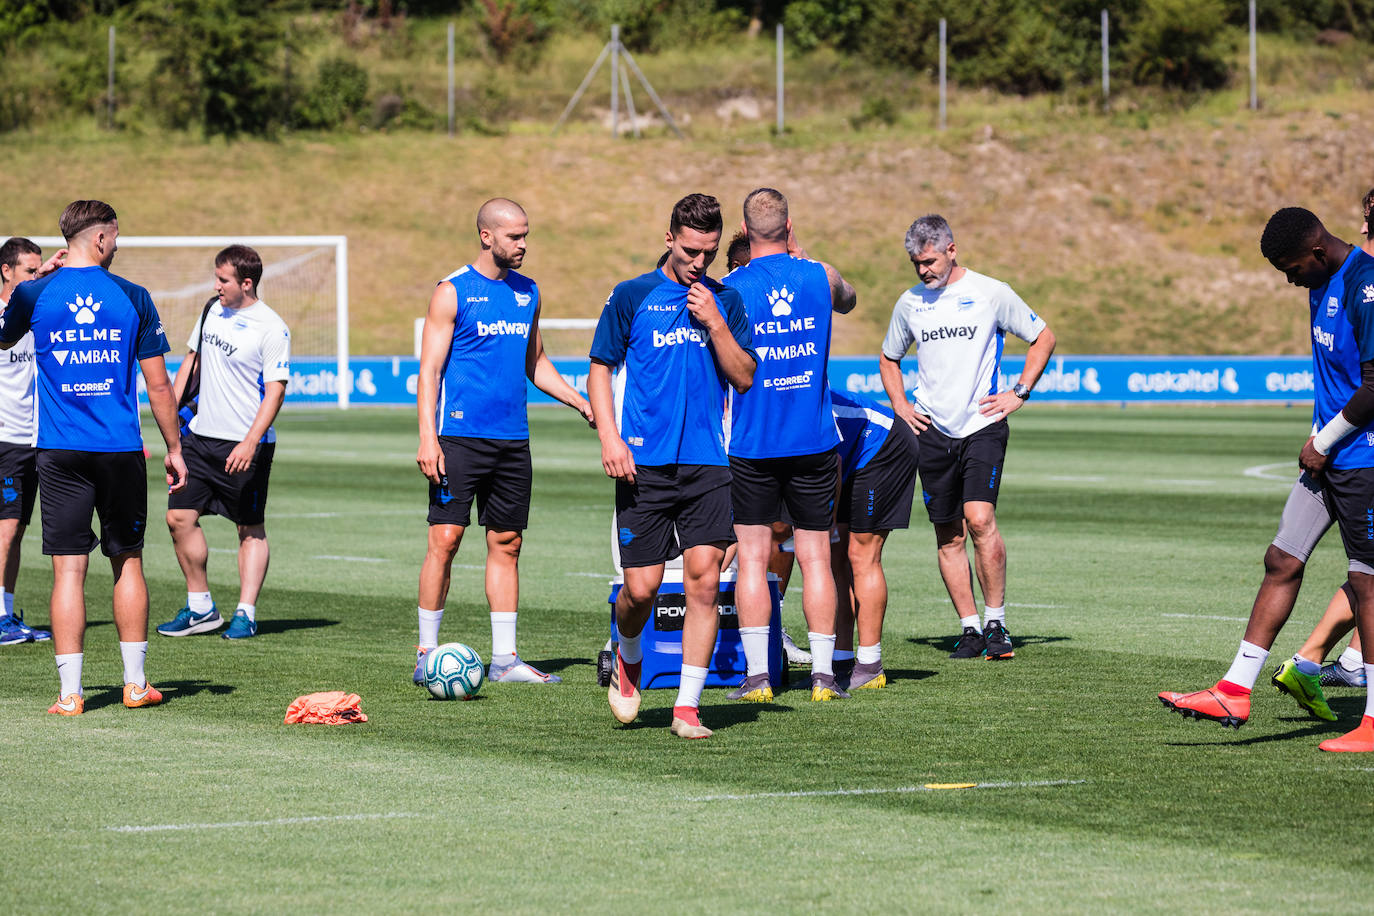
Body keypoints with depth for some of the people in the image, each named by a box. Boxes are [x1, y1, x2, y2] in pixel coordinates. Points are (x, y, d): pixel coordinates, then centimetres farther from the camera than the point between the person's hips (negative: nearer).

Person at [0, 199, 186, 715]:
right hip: (121, 450, 0)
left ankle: (71, 692, -4)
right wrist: (173, 449, 12)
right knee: (128, 561, 13)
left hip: (60, 453, 0)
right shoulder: (132, 297, -1)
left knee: (69, 570, -1)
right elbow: (159, 385, 2)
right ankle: (135, 683, 18)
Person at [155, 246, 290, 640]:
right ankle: (200, 608, 12)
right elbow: (192, 359, 21)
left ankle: (245, 614, 5)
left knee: (250, 528, 0)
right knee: (179, 516, 2)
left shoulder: (271, 329, -13)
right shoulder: (213, 311, 9)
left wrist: (250, 443, -23)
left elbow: (275, 391, -16)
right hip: (201, 434, 7)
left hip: (245, 445, -7)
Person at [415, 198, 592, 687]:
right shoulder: (452, 292, -4)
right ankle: (427, 654, 0)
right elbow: (429, 368, -7)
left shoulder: (527, 293, 13)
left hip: (512, 439, 6)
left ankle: (505, 658, 10)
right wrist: (428, 437, -16)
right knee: (445, 537, -8)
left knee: (506, 542, 6)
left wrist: (583, 404, 15)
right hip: (460, 436, -6)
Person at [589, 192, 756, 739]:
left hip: (707, 463, 2)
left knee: (704, 578, -9)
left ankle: (688, 706, -2)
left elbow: (745, 378, 6)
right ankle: (628, 659, 29)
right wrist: (610, 438, -5)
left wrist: (715, 324, -7)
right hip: (644, 463, -2)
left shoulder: (725, 301, 10)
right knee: (641, 587, -4)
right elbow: (600, 369, 7)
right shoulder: (632, 296, 4)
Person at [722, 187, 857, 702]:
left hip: (751, 443, -2)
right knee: (816, 557, 6)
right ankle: (823, 674, 4)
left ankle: (756, 675, -1)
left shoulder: (730, 289, -7)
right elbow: (847, 300, 24)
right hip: (815, 443, 2)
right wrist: (800, 256, 31)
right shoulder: (820, 277, -1)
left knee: (752, 557, 3)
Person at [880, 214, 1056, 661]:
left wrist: (1019, 393, 1)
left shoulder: (991, 293, -2)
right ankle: (970, 628, 10)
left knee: (979, 518, -19)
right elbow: (888, 359, 25)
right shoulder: (909, 303, 9)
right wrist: (900, 405, 9)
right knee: (948, 536, 3)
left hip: (982, 426, -4)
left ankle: (996, 623, -8)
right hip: (932, 431, 4)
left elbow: (1044, 338, 8)